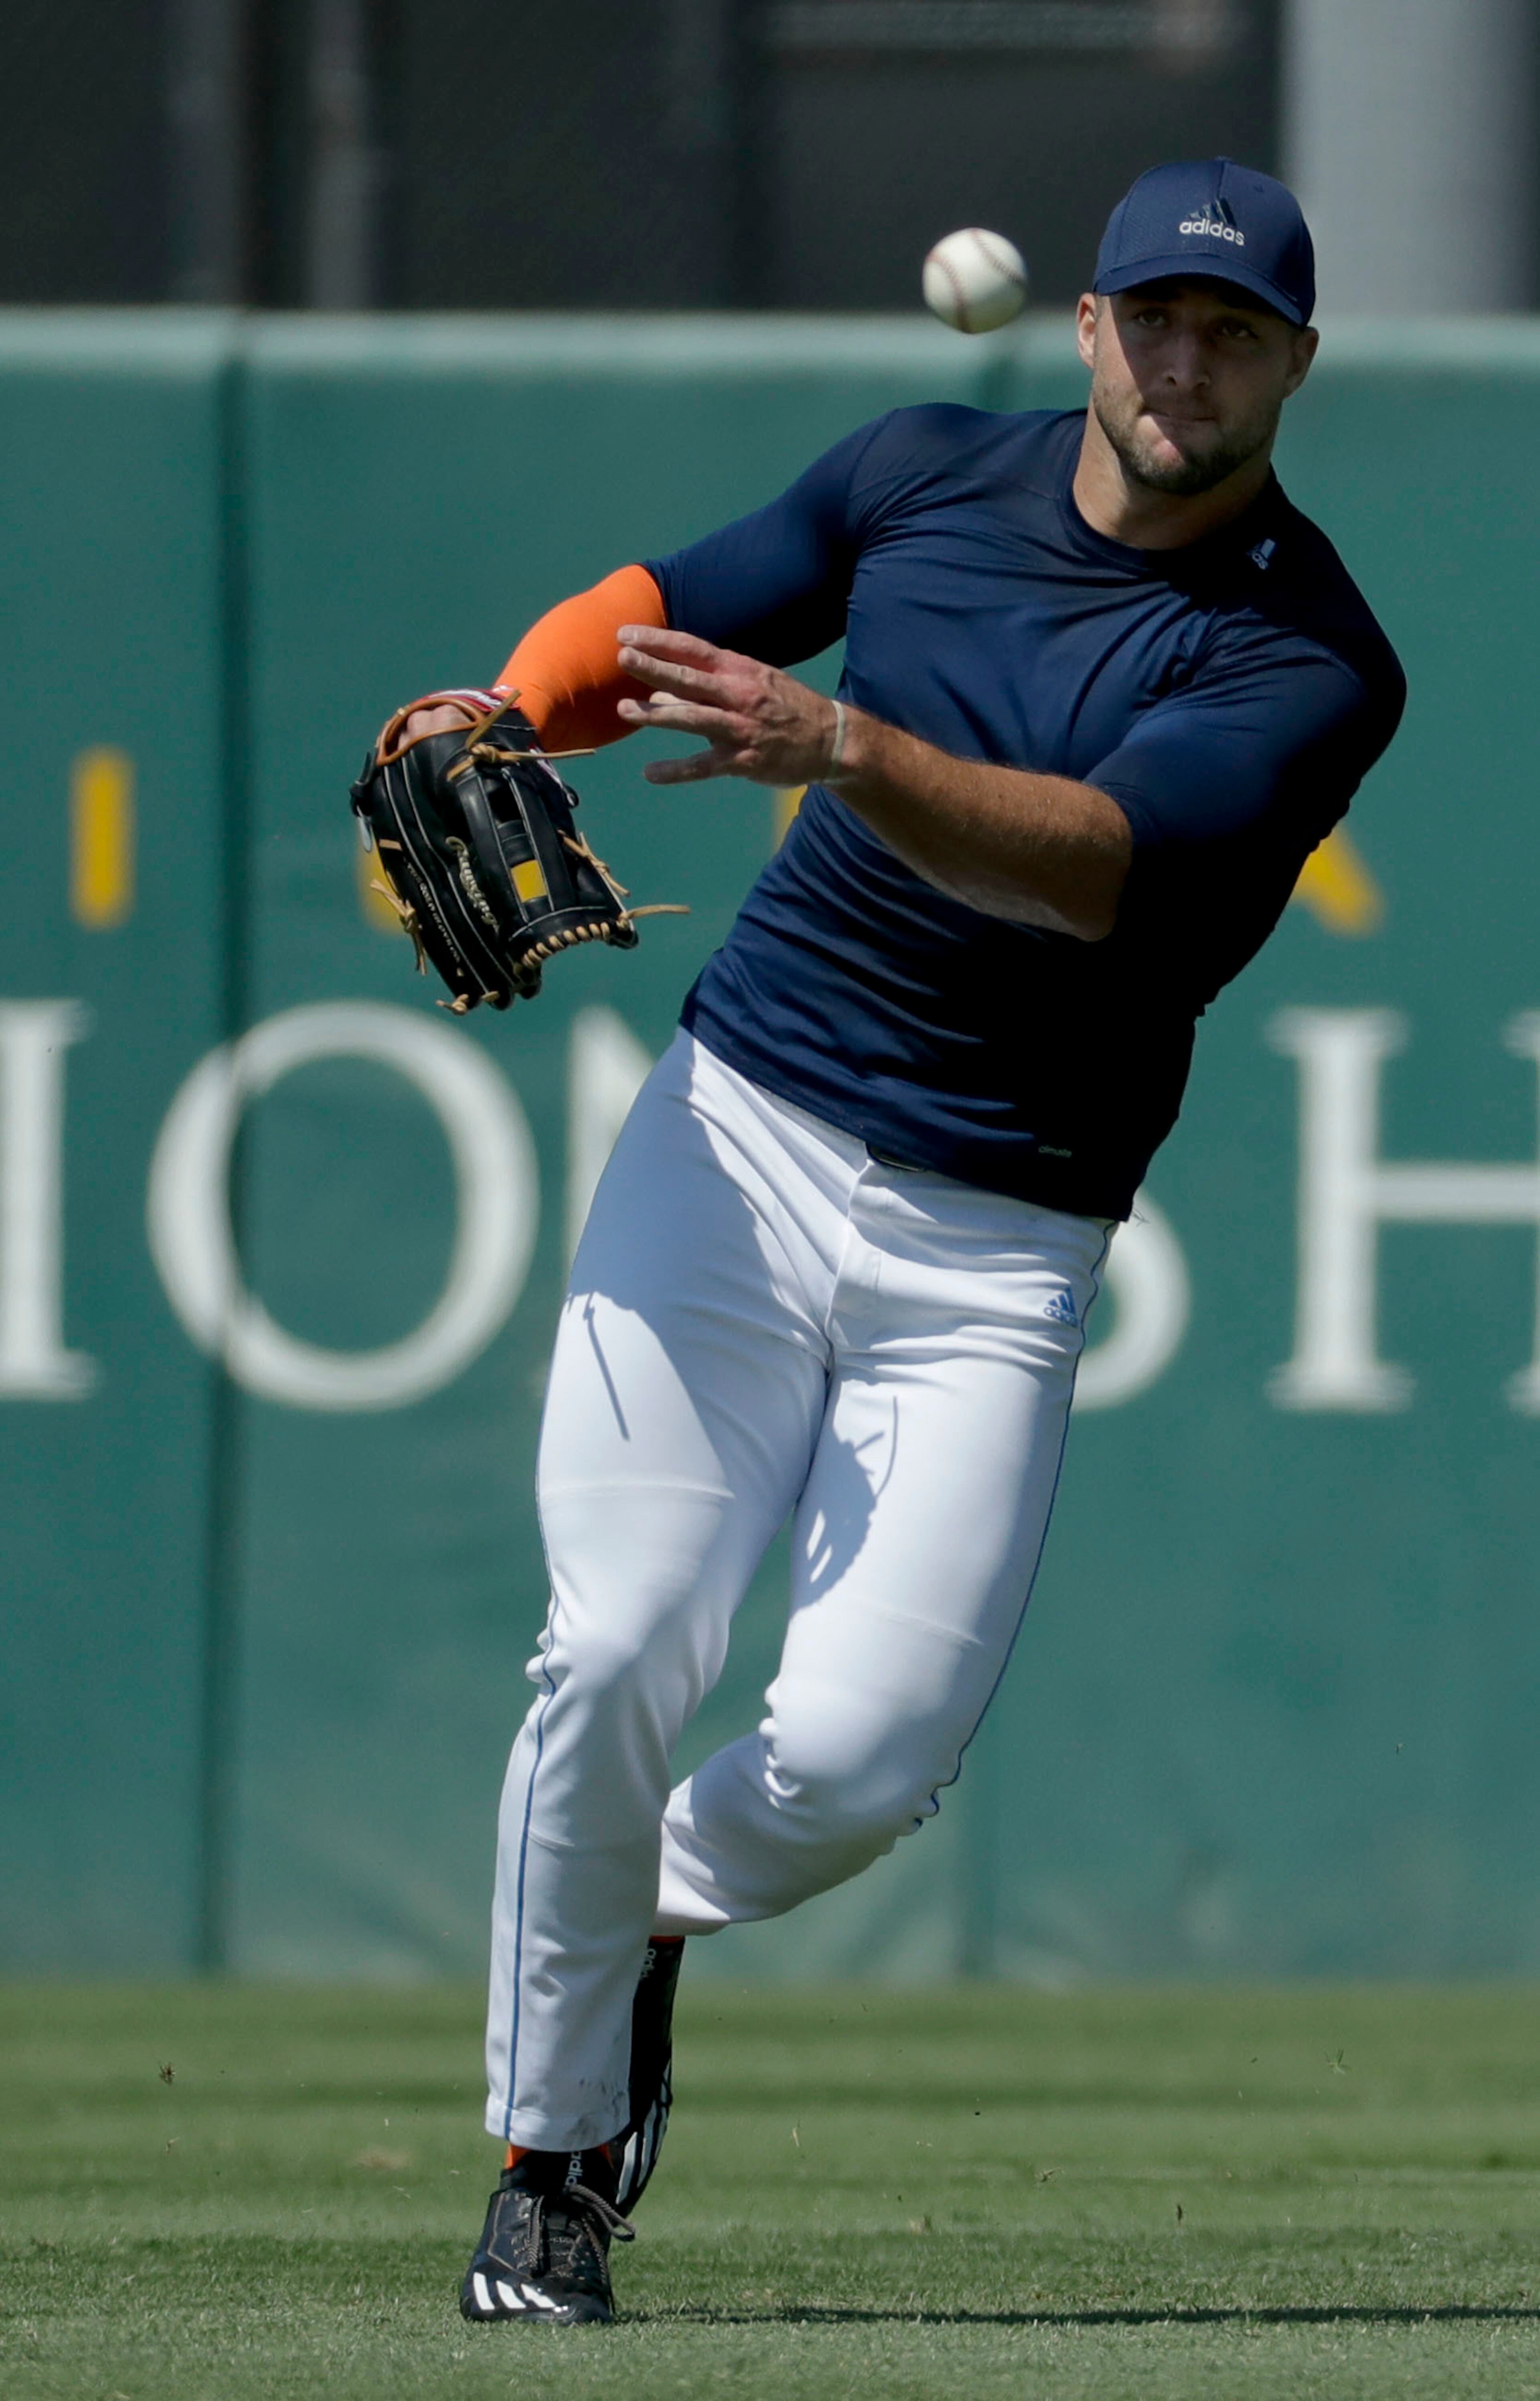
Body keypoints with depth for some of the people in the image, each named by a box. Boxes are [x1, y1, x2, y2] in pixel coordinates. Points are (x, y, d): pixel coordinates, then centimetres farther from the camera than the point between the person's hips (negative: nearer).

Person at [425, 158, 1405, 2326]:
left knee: (863, 1755, -15)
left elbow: (1098, 862, -25)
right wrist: (506, 711, -4)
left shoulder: (1313, 663, -8)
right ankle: (551, 2152, 4)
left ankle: (660, 1917, 20)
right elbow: (661, 613, 19)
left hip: (997, 1253, -2)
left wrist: (840, 750, -41)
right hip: (738, 1144, 2)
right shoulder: (927, 474, 6)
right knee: (616, 1657, -15)